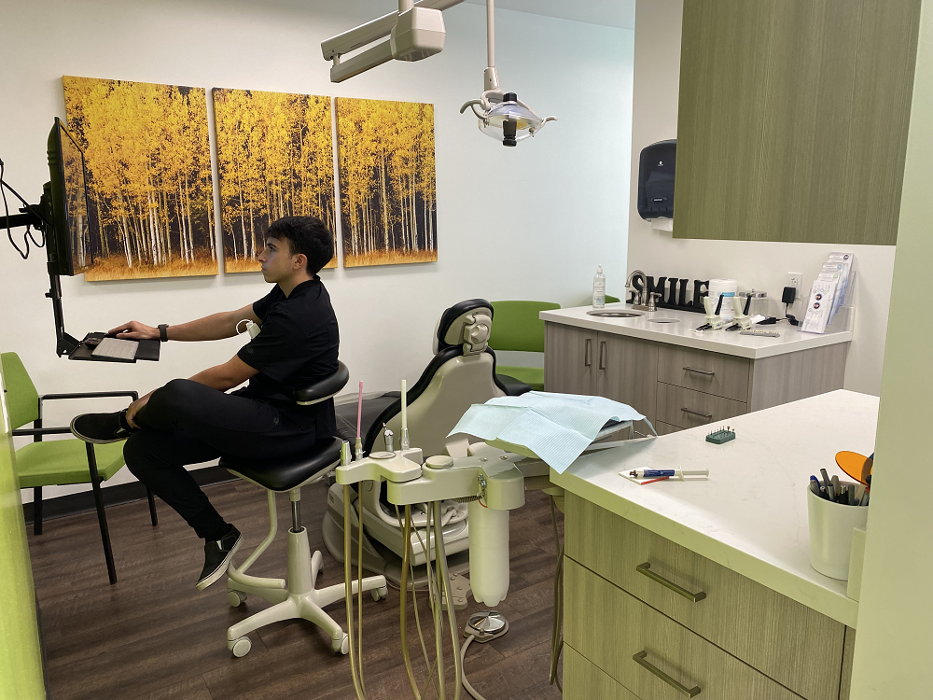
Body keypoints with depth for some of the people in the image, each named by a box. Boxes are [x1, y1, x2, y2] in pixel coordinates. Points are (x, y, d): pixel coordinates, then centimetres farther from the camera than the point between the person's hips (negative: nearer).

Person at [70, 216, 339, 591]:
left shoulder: (300, 315, -24)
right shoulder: (289, 294, 7)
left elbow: (227, 376, -17)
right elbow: (230, 321, 20)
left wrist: (156, 401, -4)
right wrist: (160, 332, 18)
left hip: (290, 427, -10)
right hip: (264, 408, 10)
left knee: (177, 396, -32)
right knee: (141, 450, 2)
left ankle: (125, 420, 6)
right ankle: (217, 535, 13)